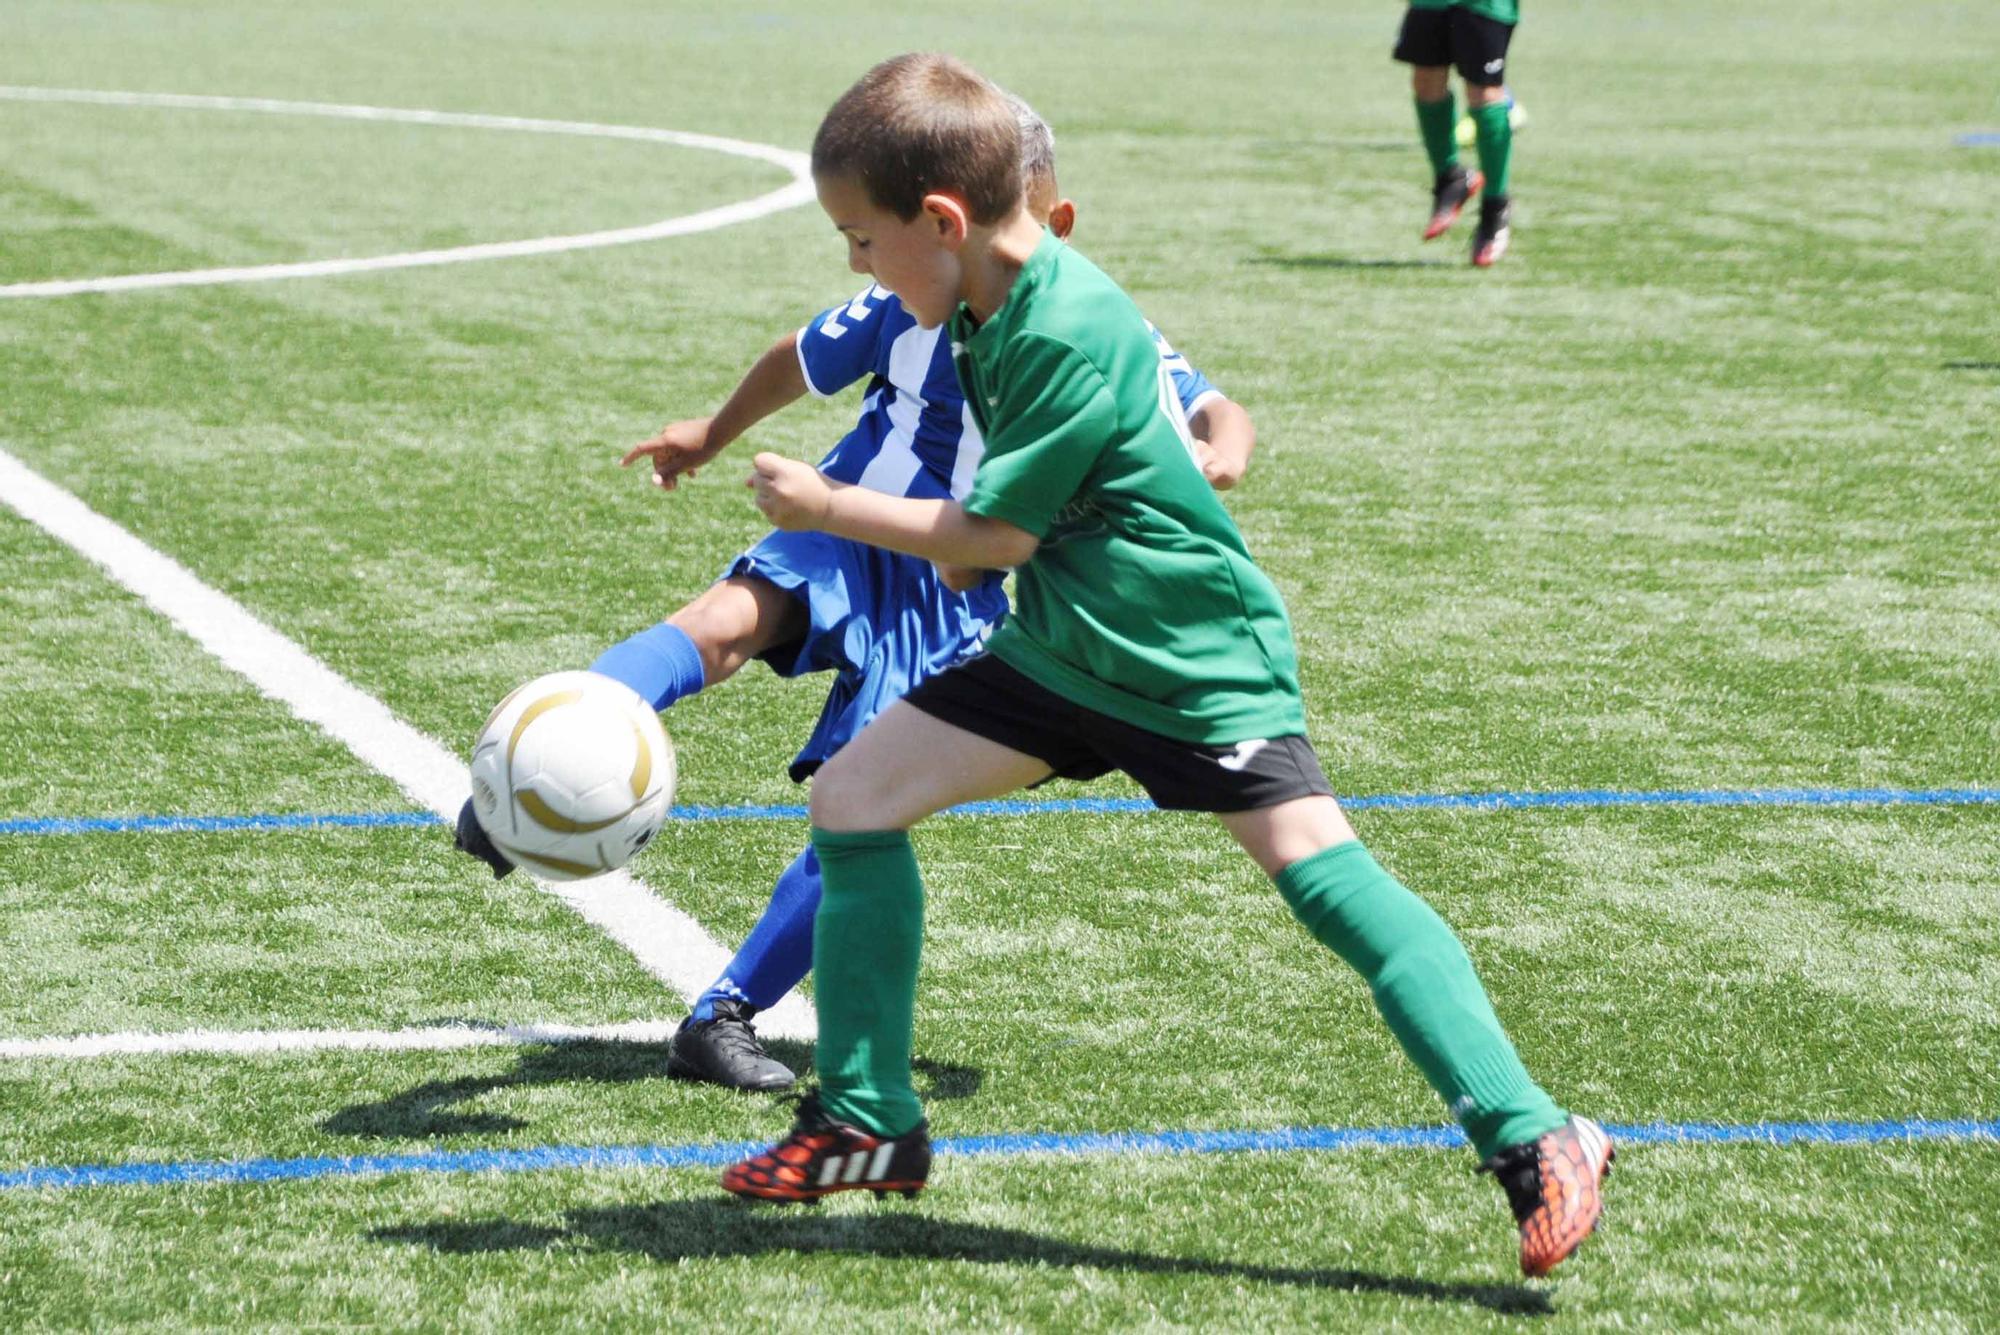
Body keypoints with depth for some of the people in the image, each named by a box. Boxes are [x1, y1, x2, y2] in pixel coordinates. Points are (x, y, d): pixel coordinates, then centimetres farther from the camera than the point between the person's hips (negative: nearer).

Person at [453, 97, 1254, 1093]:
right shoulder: (909, 310, -2)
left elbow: (1218, 414, -10)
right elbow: (801, 360, 16)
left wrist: (1218, 456, -35)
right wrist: (713, 434, 30)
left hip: (955, 606, 0)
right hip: (847, 533, 0)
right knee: (727, 620, -33)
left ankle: (723, 1020, -1)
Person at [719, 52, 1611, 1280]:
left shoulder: (1068, 333, -27)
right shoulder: (998, 306, 1)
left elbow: (998, 535, -20)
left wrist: (829, 509, -10)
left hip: (1200, 662, -9)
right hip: (1065, 649, 9)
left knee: (1322, 872, -18)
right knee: (856, 789, 4)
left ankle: (1534, 1144, -16)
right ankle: (868, 1128, 13)